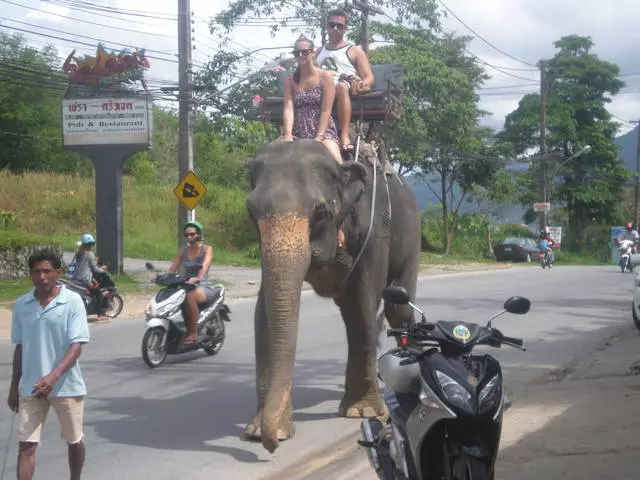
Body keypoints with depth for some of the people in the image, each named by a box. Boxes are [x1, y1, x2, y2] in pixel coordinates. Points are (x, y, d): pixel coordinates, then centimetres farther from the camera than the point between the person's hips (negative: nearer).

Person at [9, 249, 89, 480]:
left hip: (67, 385, -2)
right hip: (30, 387, 2)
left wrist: (54, 376, -27)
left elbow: (77, 346, -14)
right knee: (26, 444, -4)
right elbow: (20, 347, 11)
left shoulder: (72, 301, -9)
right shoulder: (21, 305, 2)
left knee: (74, 441, 13)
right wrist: (14, 387, 12)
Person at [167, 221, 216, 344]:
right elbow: (173, 267, 6)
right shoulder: (183, 251, 16)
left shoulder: (207, 249, 0)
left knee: (190, 297, -39)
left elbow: (205, 265, -19)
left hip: (203, 287, -5)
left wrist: (198, 277, -39)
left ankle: (193, 333, -31)